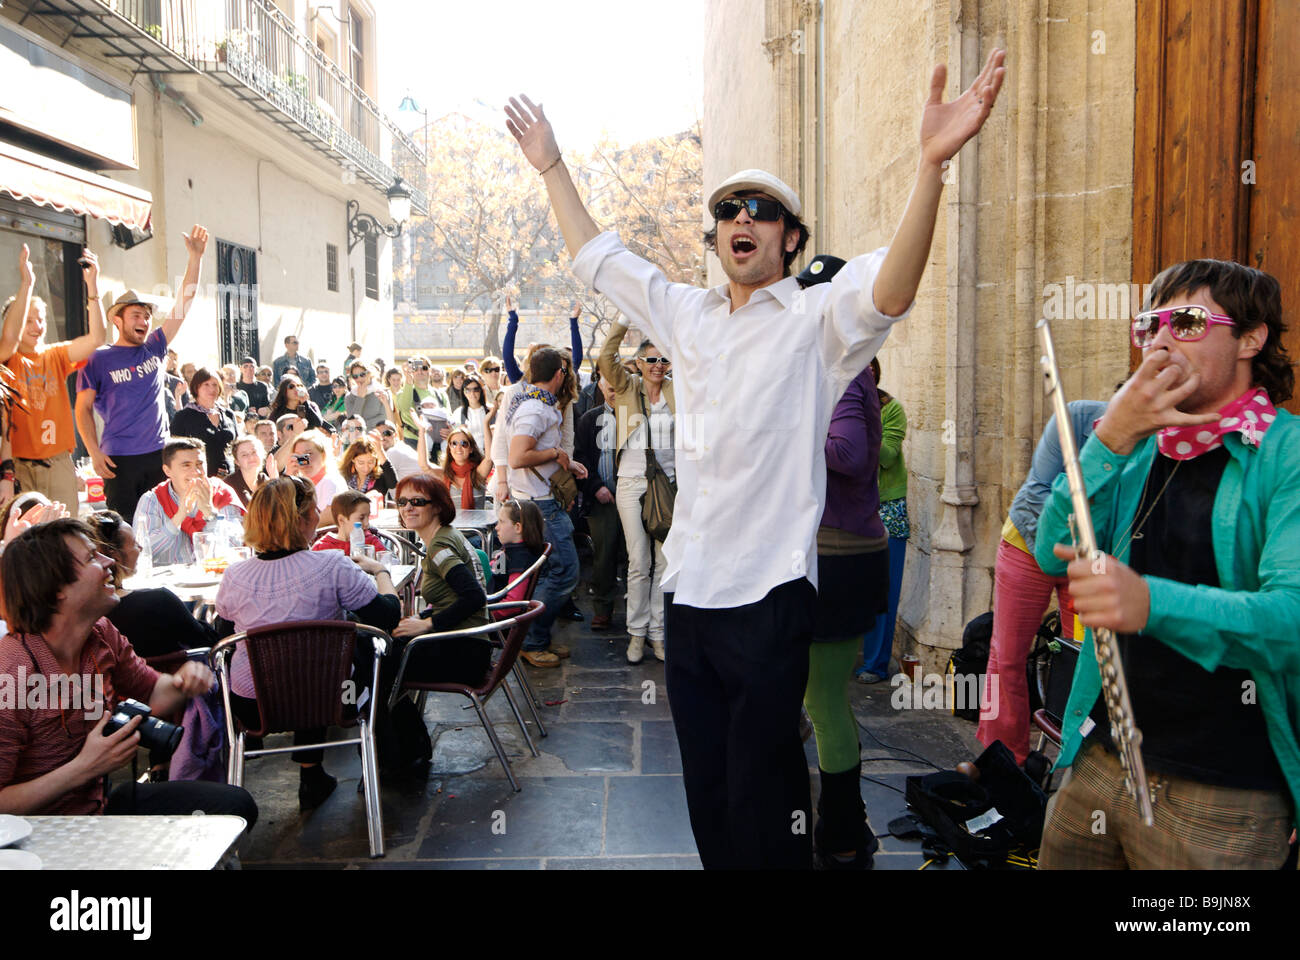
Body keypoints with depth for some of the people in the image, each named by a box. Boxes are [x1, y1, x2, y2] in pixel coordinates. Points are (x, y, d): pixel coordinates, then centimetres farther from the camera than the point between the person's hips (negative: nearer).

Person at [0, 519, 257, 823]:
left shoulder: (102, 635, -3)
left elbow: (150, 691, 14)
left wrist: (182, 682, -8)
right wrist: (83, 768, -29)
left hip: (100, 801, 8)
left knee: (236, 804, 1)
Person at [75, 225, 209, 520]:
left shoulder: (154, 348, 8)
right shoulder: (98, 360, 0)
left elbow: (184, 304, 4)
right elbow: (83, 408, 2)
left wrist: (195, 256, -3)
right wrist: (94, 453, -9)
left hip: (159, 453, 3)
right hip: (119, 459, -3)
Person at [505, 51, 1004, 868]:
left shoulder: (817, 320, -4)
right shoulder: (690, 316, 14)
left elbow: (890, 291, -24)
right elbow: (597, 259, 23)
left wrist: (933, 163, -37)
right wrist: (553, 167, 24)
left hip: (767, 595, -6)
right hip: (688, 589, 6)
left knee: (762, 805, 0)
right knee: (705, 792, 16)